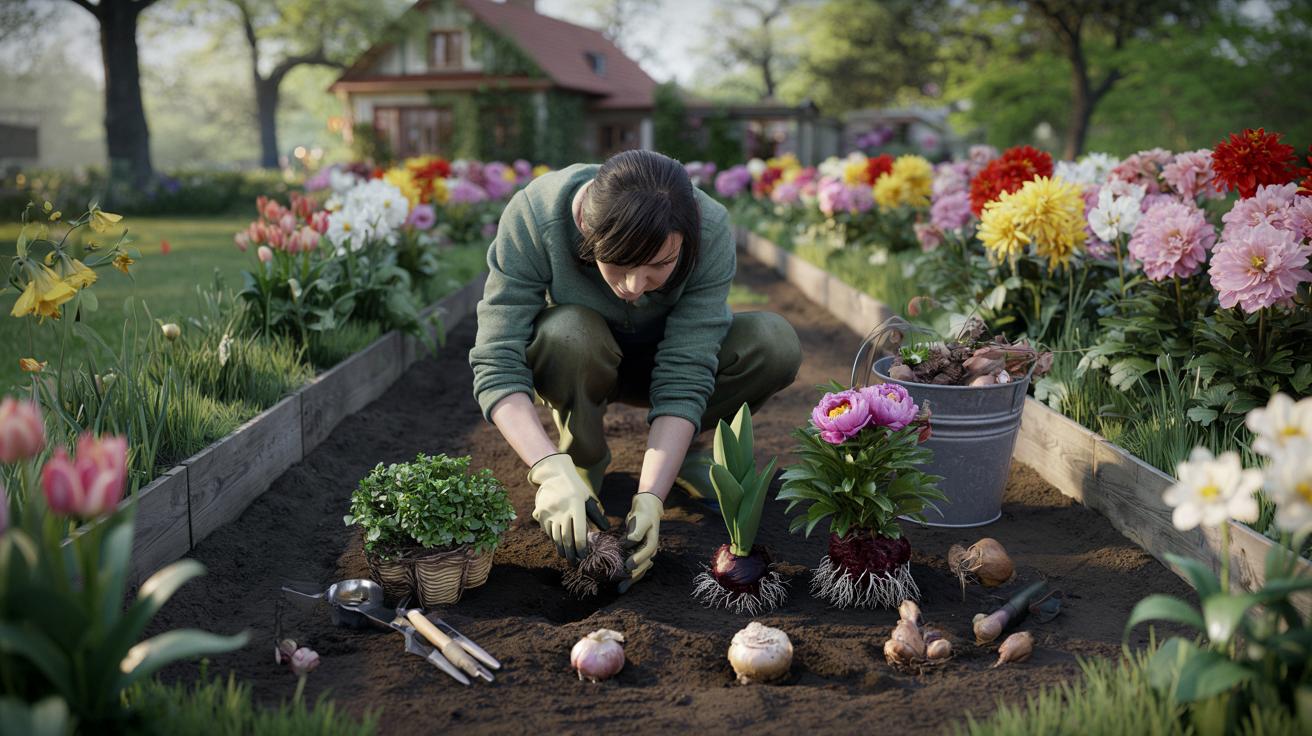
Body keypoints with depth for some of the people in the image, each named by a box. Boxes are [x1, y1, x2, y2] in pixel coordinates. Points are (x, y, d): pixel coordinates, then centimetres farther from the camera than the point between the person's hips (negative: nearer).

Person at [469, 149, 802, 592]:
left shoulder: (711, 233, -32)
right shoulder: (534, 217, -35)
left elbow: (684, 376, -32)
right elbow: (496, 364, -35)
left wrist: (650, 497, -42)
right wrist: (550, 469, -49)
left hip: (660, 361, 1)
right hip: (575, 359, -1)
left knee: (775, 345, -26)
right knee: (568, 332, -38)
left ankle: (682, 450, 1)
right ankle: (584, 459, -9)